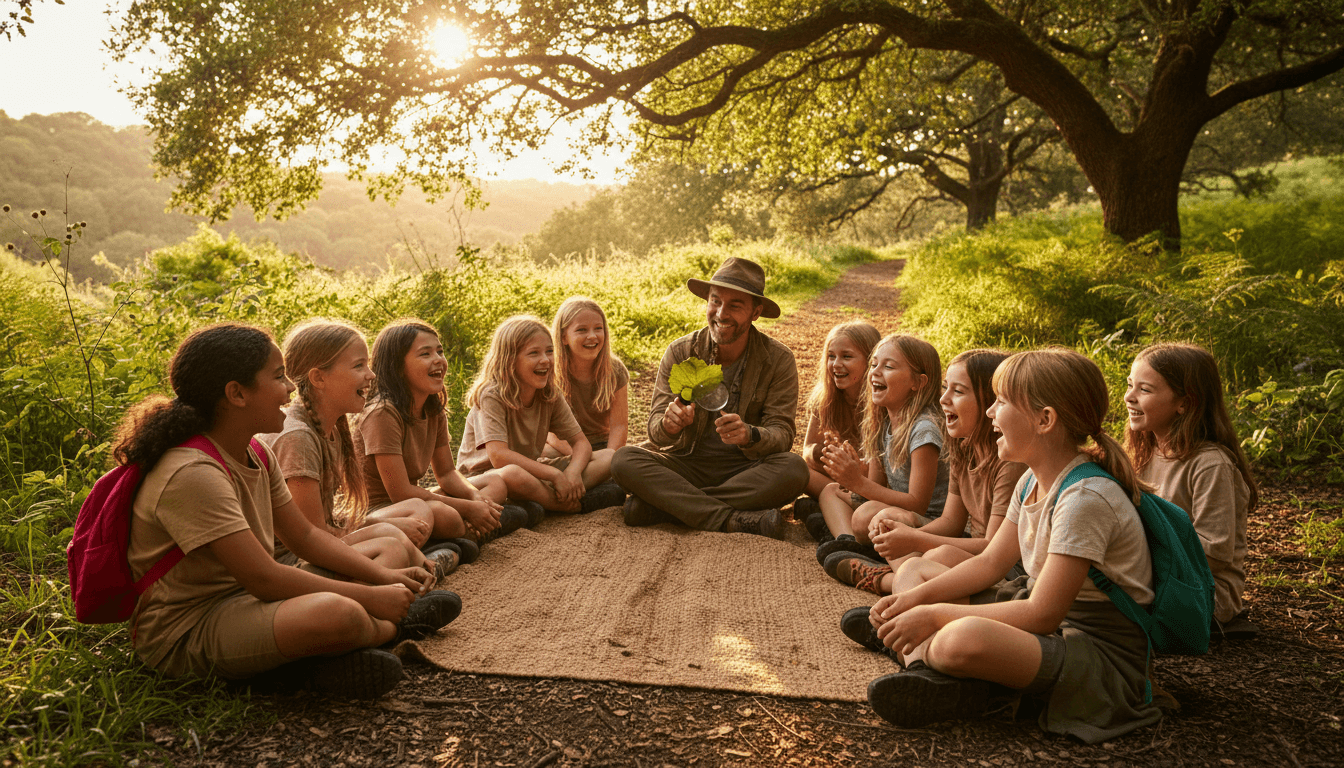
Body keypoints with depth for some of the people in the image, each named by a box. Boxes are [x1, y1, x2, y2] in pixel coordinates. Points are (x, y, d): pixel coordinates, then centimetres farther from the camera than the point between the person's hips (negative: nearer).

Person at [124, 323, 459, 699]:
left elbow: (304, 535, 12)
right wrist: (371, 597, -23)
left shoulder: (256, 455, 6)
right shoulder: (192, 474, -25)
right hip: (184, 632, -10)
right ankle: (396, 626, -3)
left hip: (239, 598, 10)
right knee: (339, 614, -34)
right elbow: (263, 579, -29)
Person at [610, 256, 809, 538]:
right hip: (687, 465, 1)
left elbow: (782, 433, -11)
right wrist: (668, 424, -33)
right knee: (624, 460, -25)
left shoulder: (779, 360, -4)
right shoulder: (679, 353, -2)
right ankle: (734, 520, -33)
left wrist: (749, 435, -35)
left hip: (747, 470, 0)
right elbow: (656, 430, -6)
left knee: (795, 469, -32)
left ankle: (660, 505, -27)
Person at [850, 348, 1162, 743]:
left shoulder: (1086, 498, -25)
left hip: (1100, 649, -10)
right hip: (1045, 616, 10)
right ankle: (925, 672, -16)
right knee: (913, 570, 10)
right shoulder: (1033, 482, 5)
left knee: (964, 638, -40)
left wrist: (936, 615, -24)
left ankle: (925, 652, -6)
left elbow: (1043, 614, -28)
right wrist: (916, 597, -4)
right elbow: (990, 563, 11)